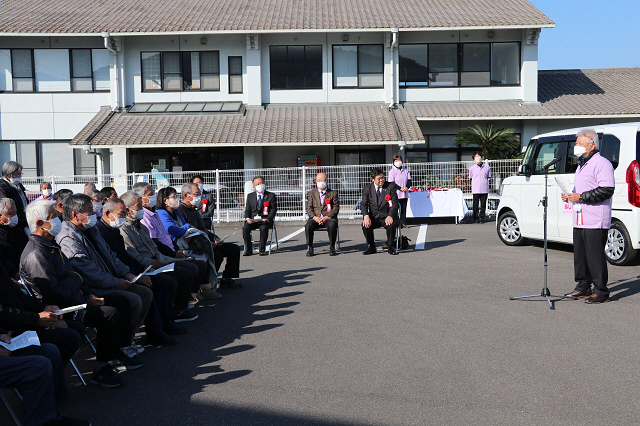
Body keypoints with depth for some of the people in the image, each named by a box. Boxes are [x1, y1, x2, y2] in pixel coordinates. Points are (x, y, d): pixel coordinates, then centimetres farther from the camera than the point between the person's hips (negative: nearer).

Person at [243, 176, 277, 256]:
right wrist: (247, 218, -8)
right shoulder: (250, 196, 18)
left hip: (265, 220, -3)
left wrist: (267, 219, -17)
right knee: (245, 227, -27)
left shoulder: (271, 196, 7)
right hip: (252, 220, 3)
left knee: (263, 228, -36)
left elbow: (273, 210, 0)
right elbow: (247, 210, 14)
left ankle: (262, 250, -21)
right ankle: (248, 249, -15)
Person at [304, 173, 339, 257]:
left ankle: (332, 247, -19)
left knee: (332, 225, -36)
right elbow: (309, 208, 9)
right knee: (308, 226, -32)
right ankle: (310, 248, -17)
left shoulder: (333, 193, 14)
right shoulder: (311, 193, 19)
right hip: (315, 218, 1)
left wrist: (327, 217, -13)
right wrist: (315, 217, -12)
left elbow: (336, 208, 4)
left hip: (329, 218, -1)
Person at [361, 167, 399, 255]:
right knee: (365, 225, -28)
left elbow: (394, 204, -6)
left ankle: (390, 247, -8)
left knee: (391, 225, -33)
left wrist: (390, 216, -23)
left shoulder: (391, 186, -1)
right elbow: (364, 204, -1)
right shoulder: (367, 188, 4)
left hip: (387, 216, -1)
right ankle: (371, 247, -5)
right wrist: (366, 216, -21)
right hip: (373, 217, 2)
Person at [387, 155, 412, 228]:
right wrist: (400, 188, -15)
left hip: (405, 194, 4)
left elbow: (409, 180, 11)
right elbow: (391, 183, -7)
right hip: (396, 194, -4)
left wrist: (407, 187, -9)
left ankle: (403, 223, 11)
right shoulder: (392, 171, -1)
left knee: (404, 209, 6)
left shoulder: (405, 170, 13)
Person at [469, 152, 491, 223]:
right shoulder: (472, 168, 2)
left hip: (484, 189, 1)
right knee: (475, 204, 0)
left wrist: (484, 182, 4)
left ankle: (481, 217, 18)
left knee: (483, 204, 5)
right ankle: (476, 218, 10)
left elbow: (488, 177, 13)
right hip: (475, 190, -1)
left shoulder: (487, 166, 4)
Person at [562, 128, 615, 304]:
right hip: (579, 221, 10)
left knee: (595, 256, -6)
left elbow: (607, 190, -19)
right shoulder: (581, 165, 22)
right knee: (580, 255, 13)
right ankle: (583, 287, 23)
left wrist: (581, 197, -20)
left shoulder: (601, 163, -9)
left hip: (595, 223, -10)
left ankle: (600, 291, 3)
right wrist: (569, 196, 14)